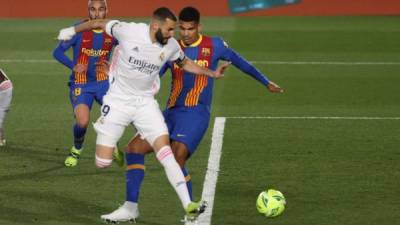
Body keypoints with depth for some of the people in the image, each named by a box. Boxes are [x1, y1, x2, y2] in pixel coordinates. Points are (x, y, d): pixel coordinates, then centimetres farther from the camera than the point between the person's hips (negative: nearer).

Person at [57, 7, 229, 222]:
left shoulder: (171, 45, -7)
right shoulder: (128, 31, -20)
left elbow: (185, 63, 15)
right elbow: (100, 23, -2)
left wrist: (212, 73, 5)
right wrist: (72, 30, 11)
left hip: (146, 103, 2)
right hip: (118, 101, -2)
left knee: (165, 151, -15)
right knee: (102, 162, -6)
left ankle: (188, 205, -19)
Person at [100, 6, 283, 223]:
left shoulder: (214, 46, 1)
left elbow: (238, 61, 15)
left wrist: (266, 82, 24)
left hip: (196, 114, -5)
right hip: (171, 113, 5)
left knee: (175, 159, -25)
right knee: (134, 147, -8)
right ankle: (130, 207, -4)